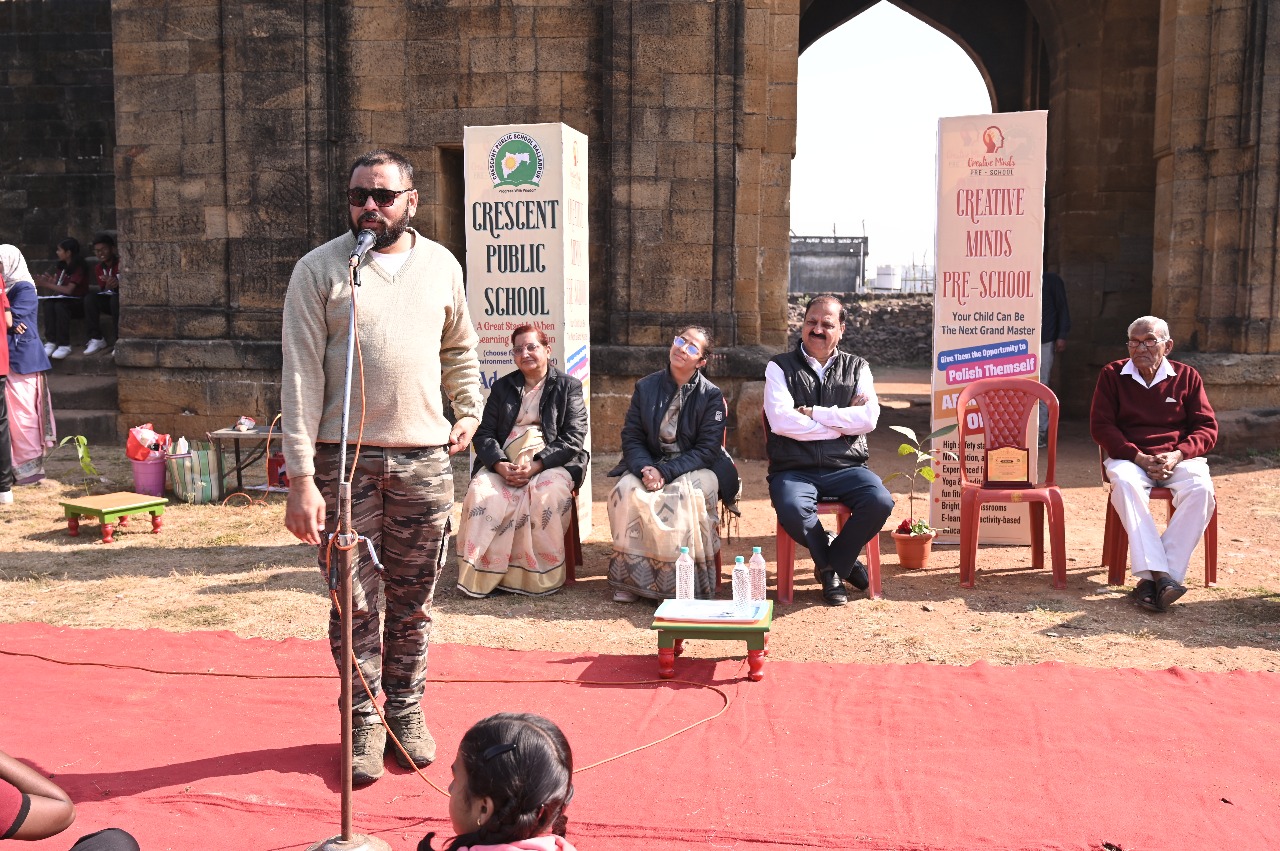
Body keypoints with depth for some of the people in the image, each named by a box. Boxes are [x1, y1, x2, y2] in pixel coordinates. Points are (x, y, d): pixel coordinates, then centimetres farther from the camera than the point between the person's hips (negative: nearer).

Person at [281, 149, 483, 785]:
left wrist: (468, 411, 10)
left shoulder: (442, 266, 7)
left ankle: (406, 709, 27)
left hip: (423, 457, 2)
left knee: (413, 599, 10)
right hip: (344, 456, -2)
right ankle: (363, 720, 20)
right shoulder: (319, 269, -3)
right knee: (354, 601, 5)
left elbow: (460, 348, 24)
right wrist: (300, 476, -15)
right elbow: (301, 375, -8)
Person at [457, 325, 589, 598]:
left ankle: (539, 577, -24)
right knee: (481, 492, -29)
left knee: (548, 495, -35)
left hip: (550, 464, -3)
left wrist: (536, 465, -16)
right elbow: (484, 434, 12)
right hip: (503, 465, 3)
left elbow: (573, 439, 0)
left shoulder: (568, 387, 11)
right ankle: (480, 575, -25)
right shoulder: (502, 387, 22)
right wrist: (500, 465, -10)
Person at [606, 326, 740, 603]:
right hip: (650, 463, 3)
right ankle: (632, 579, -20)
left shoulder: (711, 396, -4)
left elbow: (707, 450, -11)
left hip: (697, 467, -3)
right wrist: (645, 468, -20)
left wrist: (665, 472, -23)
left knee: (683, 494, -35)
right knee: (627, 491, -27)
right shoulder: (646, 387, 5)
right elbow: (631, 437, 2)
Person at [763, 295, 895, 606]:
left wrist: (814, 413, -10)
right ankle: (842, 561, -1)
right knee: (793, 510, -34)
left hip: (845, 467, 2)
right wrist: (843, 421, -6)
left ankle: (831, 567, 0)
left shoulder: (857, 368, 13)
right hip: (794, 469, -2)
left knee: (880, 502, -27)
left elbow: (869, 419, -4)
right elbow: (781, 421, -11)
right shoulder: (781, 367, 6)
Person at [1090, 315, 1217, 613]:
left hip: (1177, 458, 1)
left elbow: (1207, 428, 6)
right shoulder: (1113, 374, 5)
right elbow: (1100, 425, 0)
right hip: (1130, 457, -1)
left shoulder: (1187, 377, 8)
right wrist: (1139, 457, -14)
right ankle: (1160, 576, -42)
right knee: (1124, 482, -37)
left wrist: (1178, 455, -14)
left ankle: (1151, 579, -34)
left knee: (1201, 488, -32)